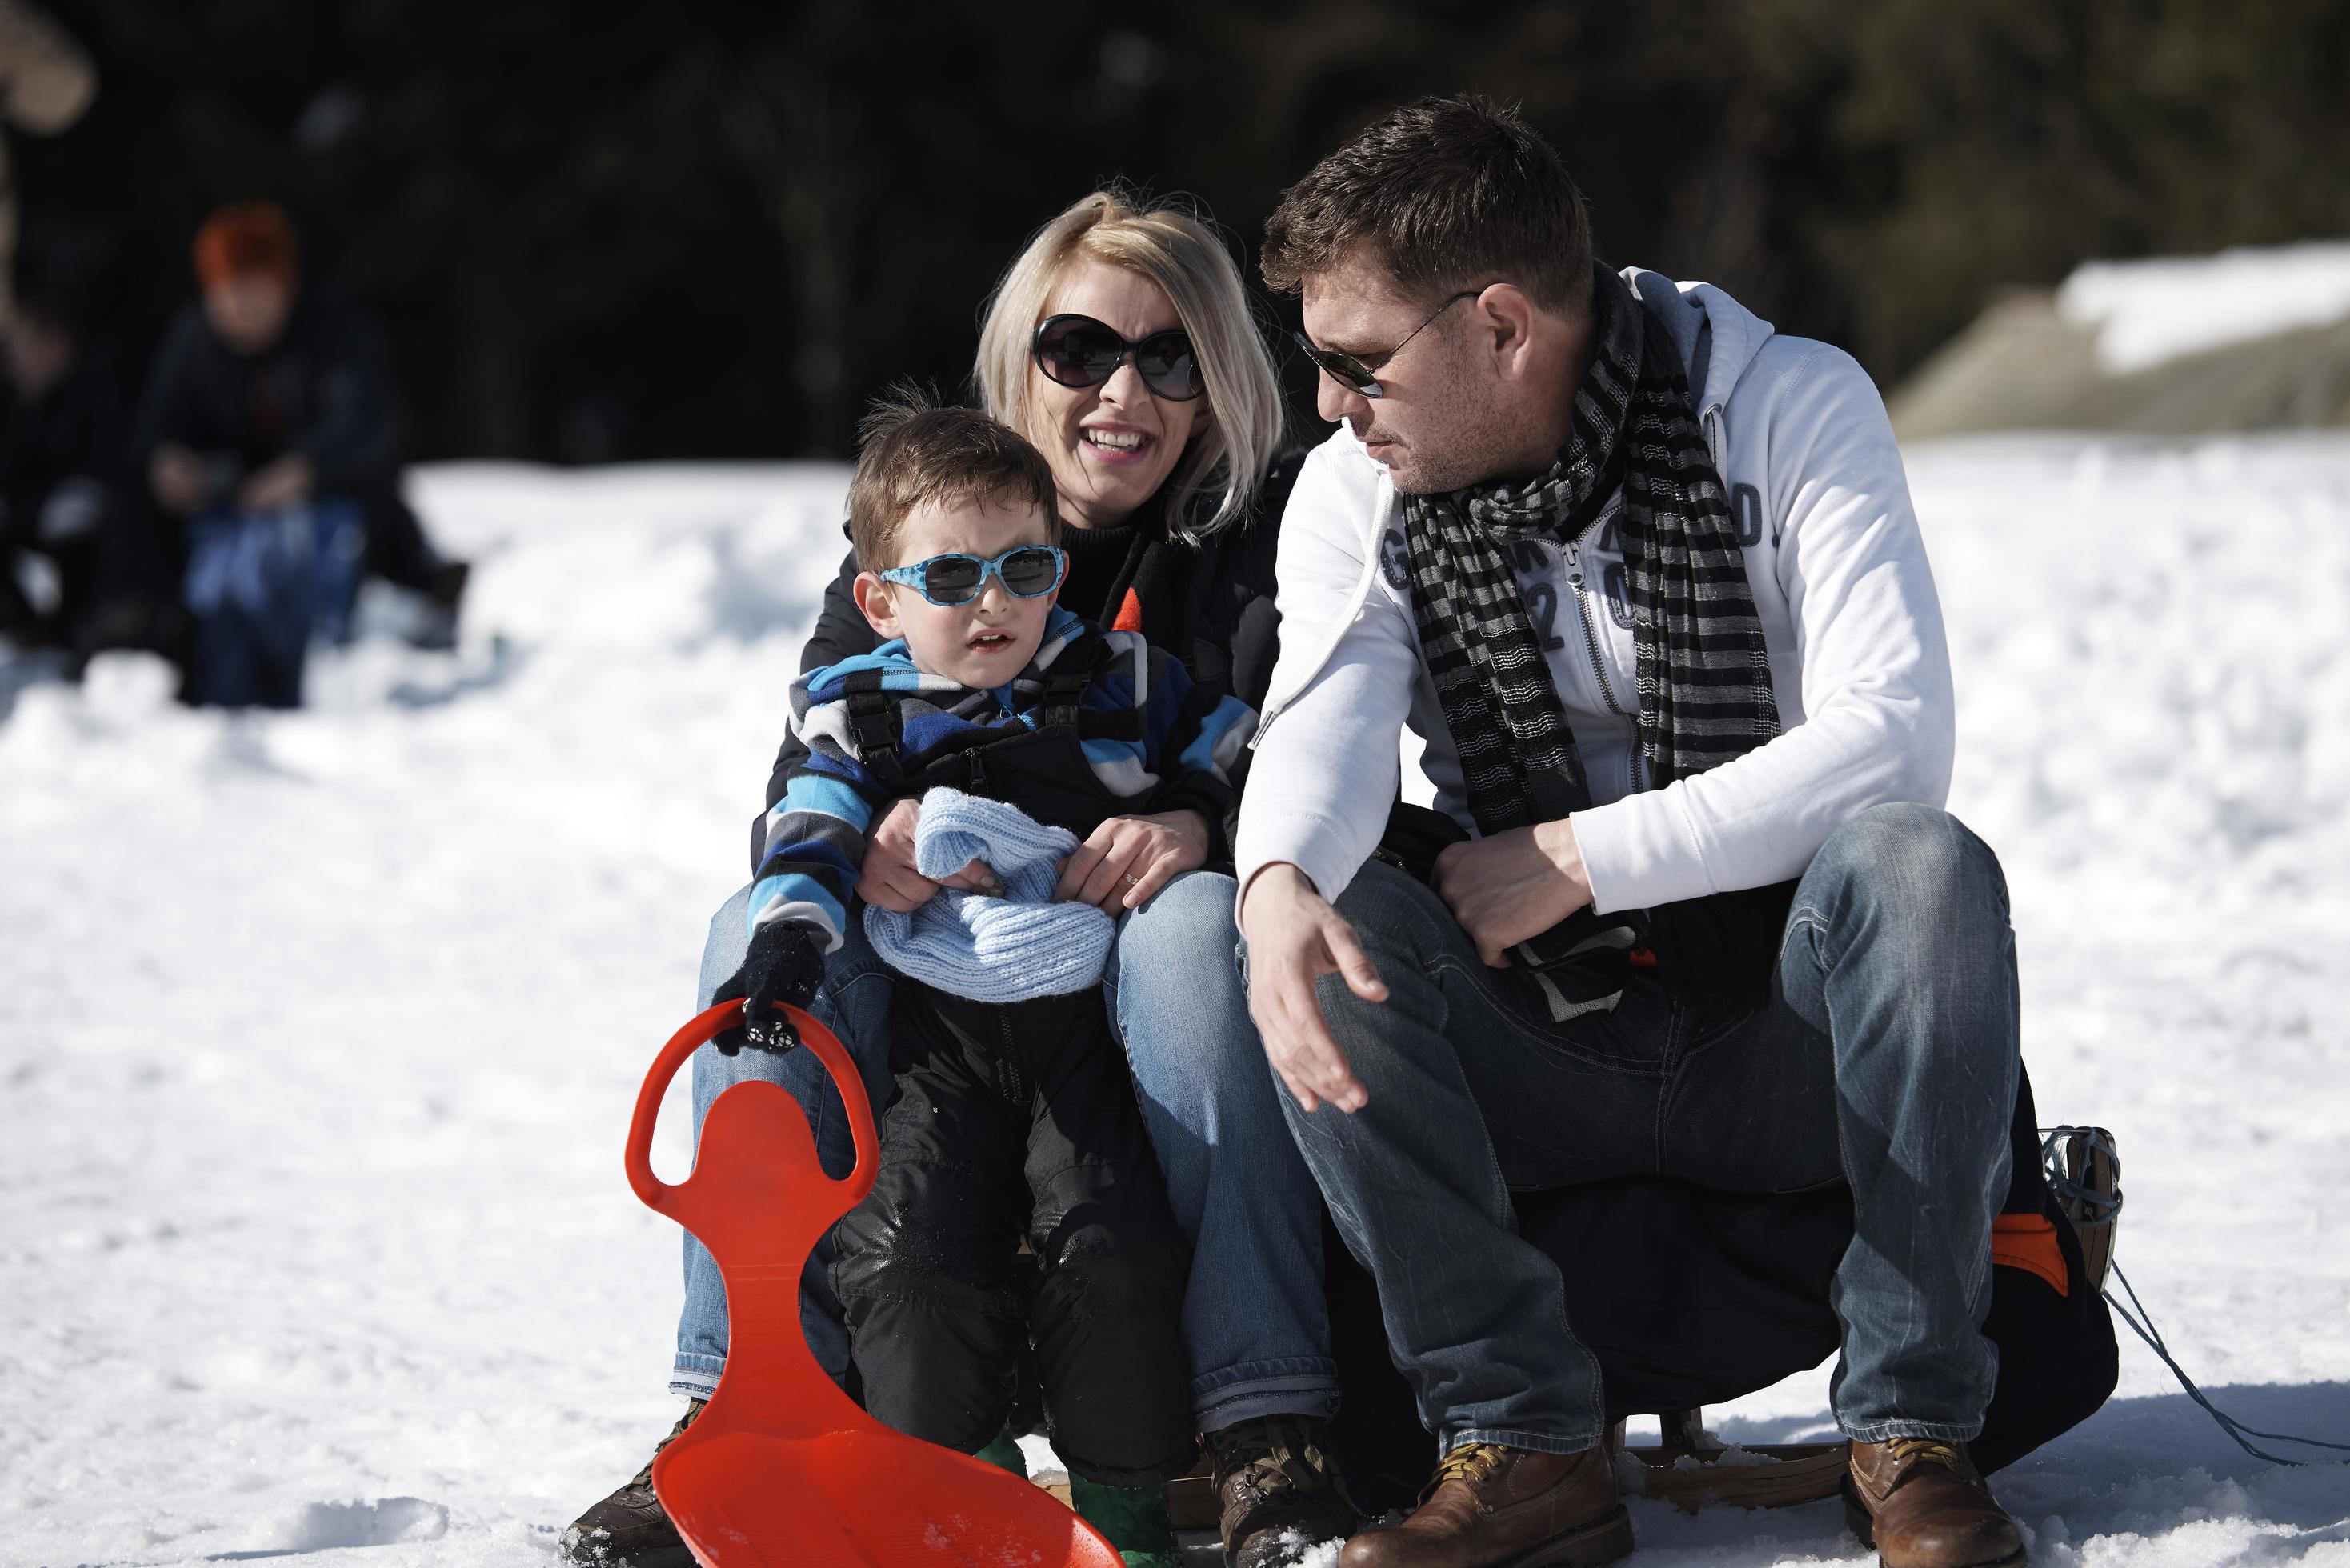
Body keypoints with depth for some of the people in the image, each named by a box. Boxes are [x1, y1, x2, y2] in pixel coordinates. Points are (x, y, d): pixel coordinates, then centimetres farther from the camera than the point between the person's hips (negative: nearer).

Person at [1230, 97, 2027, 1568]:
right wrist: (1280, 882, -42)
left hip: (1786, 1043, -2)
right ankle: (1527, 1444, -24)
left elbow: (1895, 740, -21)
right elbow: (1327, 727, -19)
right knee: (1331, 923, -25)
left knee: (1922, 864, -33)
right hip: (1551, 1050, 3)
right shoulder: (1355, 494, 0)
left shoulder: (1790, 409, -9)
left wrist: (1580, 859, -22)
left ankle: (1911, 1433, -25)